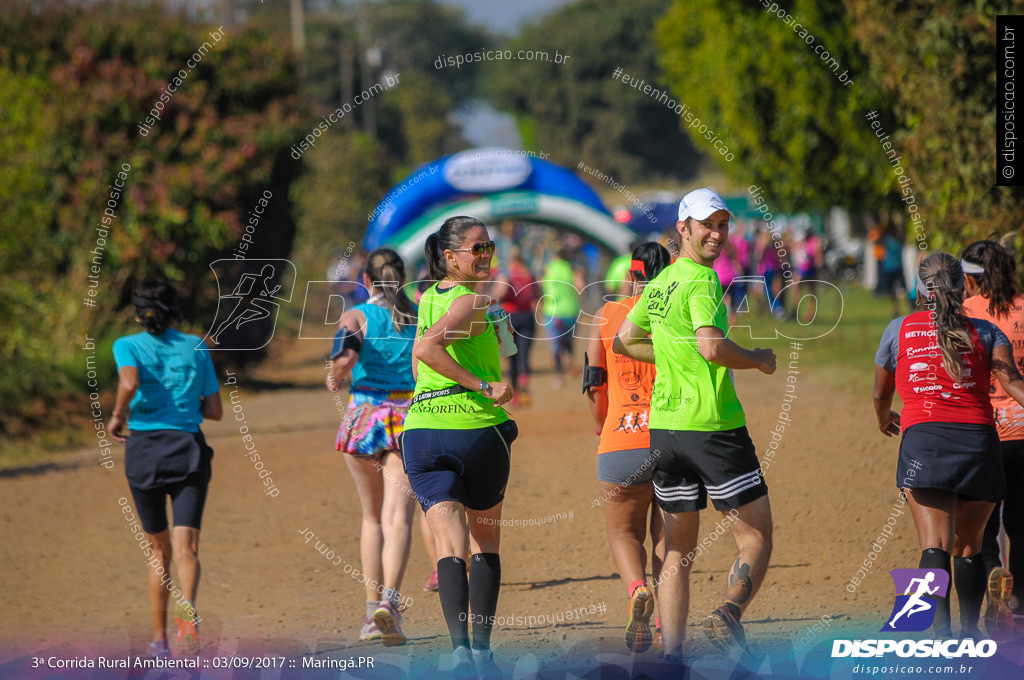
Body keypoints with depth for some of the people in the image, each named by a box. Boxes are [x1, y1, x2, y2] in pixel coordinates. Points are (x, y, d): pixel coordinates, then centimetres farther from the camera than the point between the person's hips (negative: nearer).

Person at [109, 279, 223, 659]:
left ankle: (160, 639, 19)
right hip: (189, 449, 0)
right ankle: (186, 607, -42)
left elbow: (129, 383, -19)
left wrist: (117, 415, -1)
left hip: (144, 450, 0)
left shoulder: (128, 346, 3)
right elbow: (215, 411, 11)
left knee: (158, 551, 16)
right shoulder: (196, 348, 11)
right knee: (186, 548, -12)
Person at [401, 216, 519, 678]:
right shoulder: (473, 303, -9)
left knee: (450, 545, -4)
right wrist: (484, 387, -22)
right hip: (479, 428, -4)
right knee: (485, 542, 15)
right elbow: (426, 349, -25)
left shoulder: (427, 299, 13)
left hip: (423, 429, 4)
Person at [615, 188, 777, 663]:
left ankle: (672, 654, 6)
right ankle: (729, 613, -21)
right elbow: (712, 346, -25)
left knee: (678, 549, 11)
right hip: (713, 425, -7)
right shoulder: (702, 280, -12)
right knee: (756, 540, 2)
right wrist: (759, 360, -9)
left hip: (663, 427, 7)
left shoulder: (658, 284, 13)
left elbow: (624, 342, 25)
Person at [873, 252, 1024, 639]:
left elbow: (881, 394, 29)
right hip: (979, 439, 2)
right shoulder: (985, 332, 17)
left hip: (924, 435, -2)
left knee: (935, 544, -16)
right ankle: (970, 633, 29)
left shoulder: (899, 330, 18)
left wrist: (884, 420, 50)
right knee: (969, 546, 18)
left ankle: (940, 629, -35)